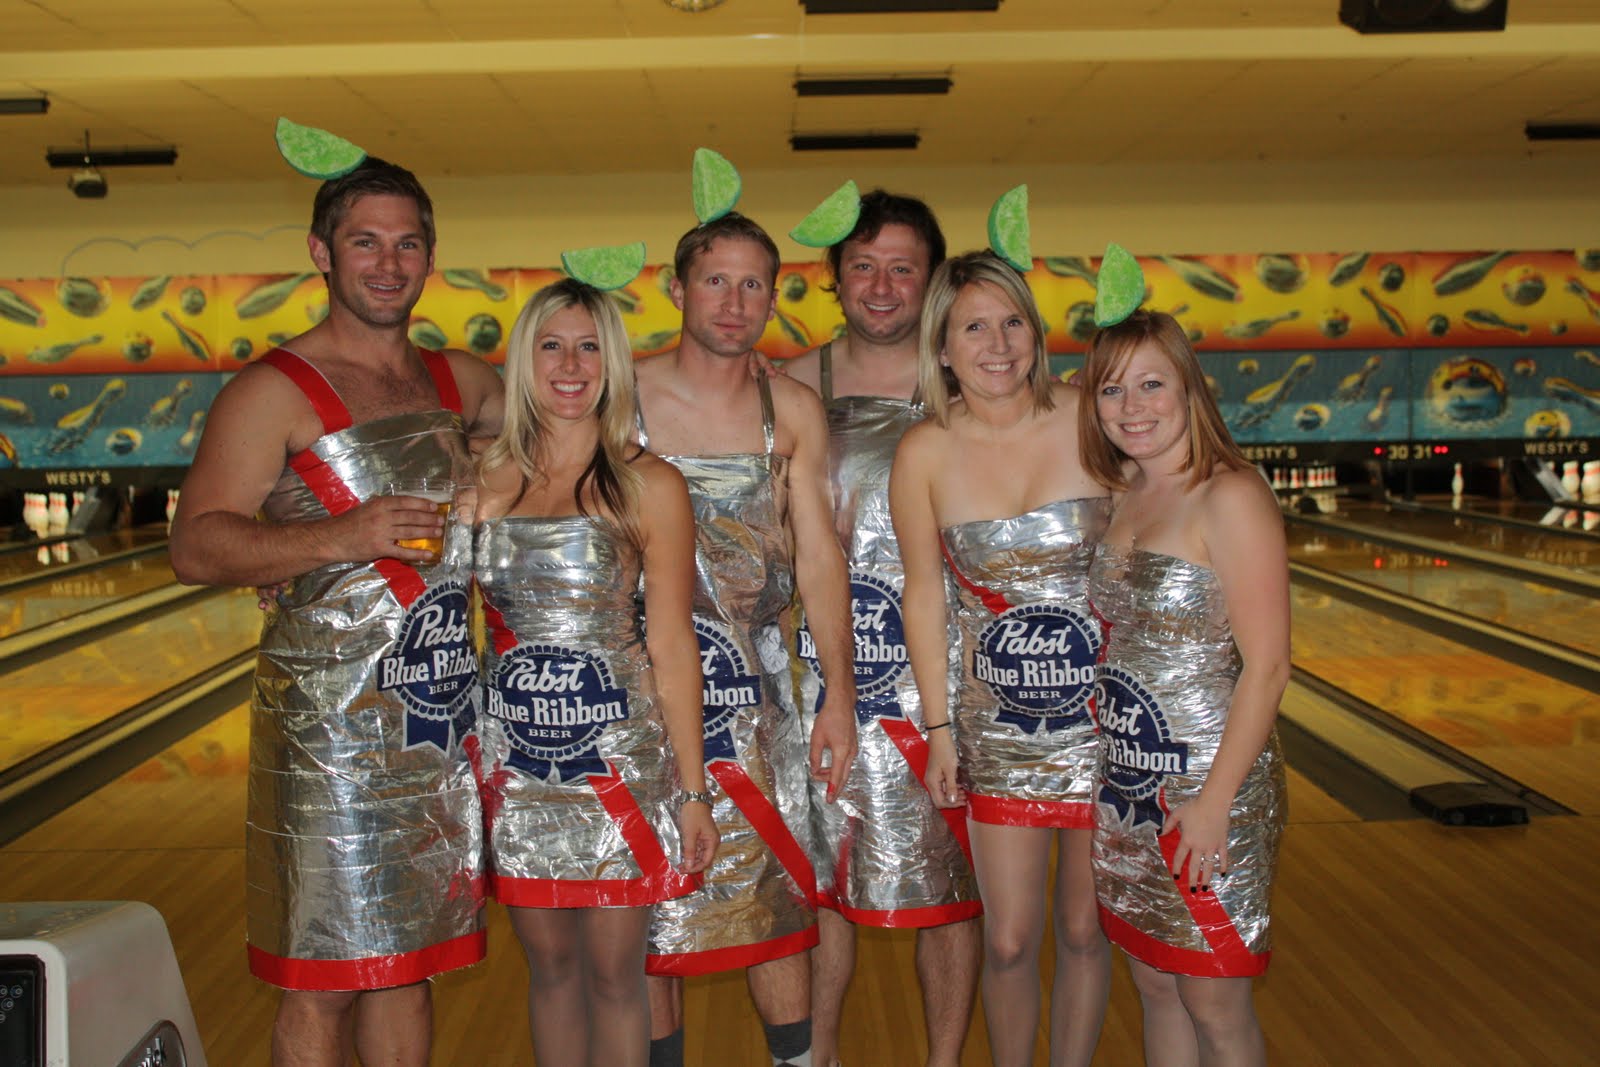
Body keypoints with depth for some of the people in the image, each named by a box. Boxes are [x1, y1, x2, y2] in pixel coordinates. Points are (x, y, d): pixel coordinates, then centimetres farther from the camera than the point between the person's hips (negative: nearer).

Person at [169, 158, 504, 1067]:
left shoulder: (453, 380, 12)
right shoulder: (275, 392, -6)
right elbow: (196, 548, -13)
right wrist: (338, 537, -25)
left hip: (443, 716, 6)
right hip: (332, 724, -6)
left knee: (410, 963, 16)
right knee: (326, 981, 2)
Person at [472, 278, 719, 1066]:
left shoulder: (649, 487, -4)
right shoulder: (485, 481, 4)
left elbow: (671, 646, -4)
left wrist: (694, 791, -4)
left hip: (617, 755, -2)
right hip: (514, 758, 3)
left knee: (614, 972, 6)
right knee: (550, 964, 14)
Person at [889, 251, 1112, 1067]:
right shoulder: (925, 454, -7)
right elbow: (924, 594, 1)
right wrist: (939, 729, 1)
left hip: (1108, 711, 0)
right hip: (998, 722, 0)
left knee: (1085, 932, 12)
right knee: (1008, 941, 6)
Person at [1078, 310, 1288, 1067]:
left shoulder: (1229, 498, -14)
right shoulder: (1124, 498, 7)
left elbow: (1266, 666, -17)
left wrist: (1214, 801, -20)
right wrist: (1110, 768, 8)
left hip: (1206, 788, -6)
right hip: (1128, 787, 7)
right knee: (1156, 989, 17)